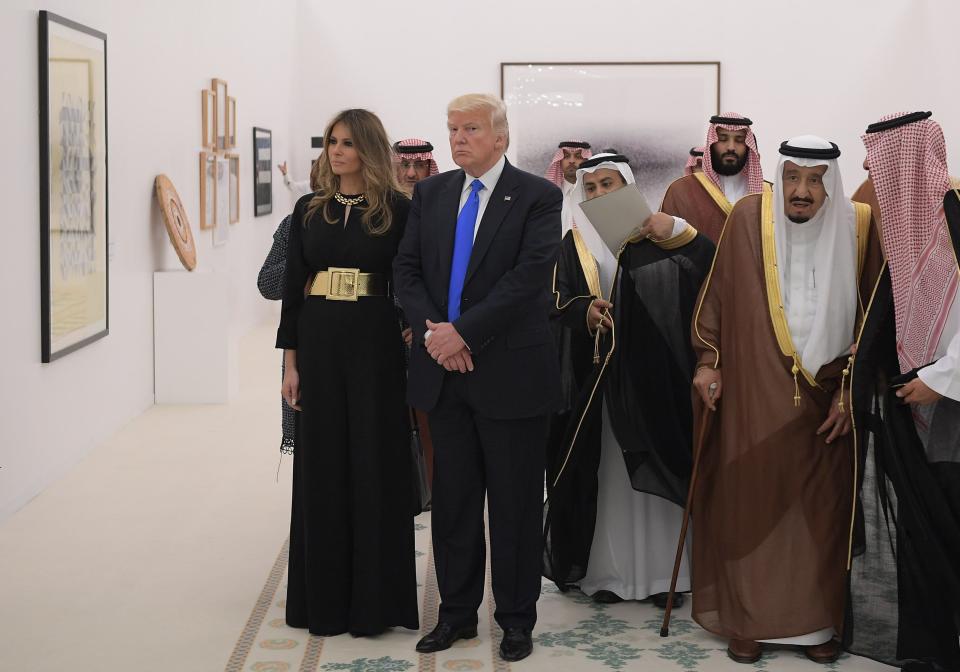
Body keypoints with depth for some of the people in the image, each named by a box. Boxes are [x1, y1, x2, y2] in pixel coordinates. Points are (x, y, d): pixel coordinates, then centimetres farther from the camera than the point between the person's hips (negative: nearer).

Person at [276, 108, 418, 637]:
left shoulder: (397, 209, -2)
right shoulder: (309, 210, 8)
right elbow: (292, 286, 7)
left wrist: (413, 336, -14)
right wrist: (291, 360, 3)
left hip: (374, 341, -3)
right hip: (319, 340, 3)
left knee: (374, 465, 2)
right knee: (322, 465, 8)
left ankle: (372, 597, 14)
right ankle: (324, 595, 19)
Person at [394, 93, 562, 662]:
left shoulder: (538, 197, -6)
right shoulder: (431, 194, 10)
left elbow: (529, 276, -16)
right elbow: (407, 269, 7)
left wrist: (463, 331, -20)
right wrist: (432, 330, -10)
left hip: (510, 373, -4)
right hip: (444, 371, 5)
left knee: (515, 504, 6)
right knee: (452, 501, 12)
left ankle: (517, 619, 19)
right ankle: (458, 613, 25)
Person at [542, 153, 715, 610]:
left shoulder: (653, 234, 4)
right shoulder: (574, 243, 11)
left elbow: (710, 265, -9)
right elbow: (558, 301, 1)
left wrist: (678, 231, -25)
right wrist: (584, 311, -20)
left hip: (648, 371, -2)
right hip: (594, 372, 2)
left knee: (653, 467, -1)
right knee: (603, 472, 2)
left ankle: (662, 571, 6)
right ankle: (607, 570, 8)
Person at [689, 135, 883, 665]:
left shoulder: (857, 225, -3)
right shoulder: (749, 217, -6)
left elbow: (871, 316, 1)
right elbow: (717, 291, 2)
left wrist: (851, 389, -1)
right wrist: (708, 359, -1)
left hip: (826, 400, 1)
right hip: (754, 395, -1)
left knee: (821, 510, 6)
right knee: (750, 502, 4)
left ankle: (817, 620, 19)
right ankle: (747, 620, 16)